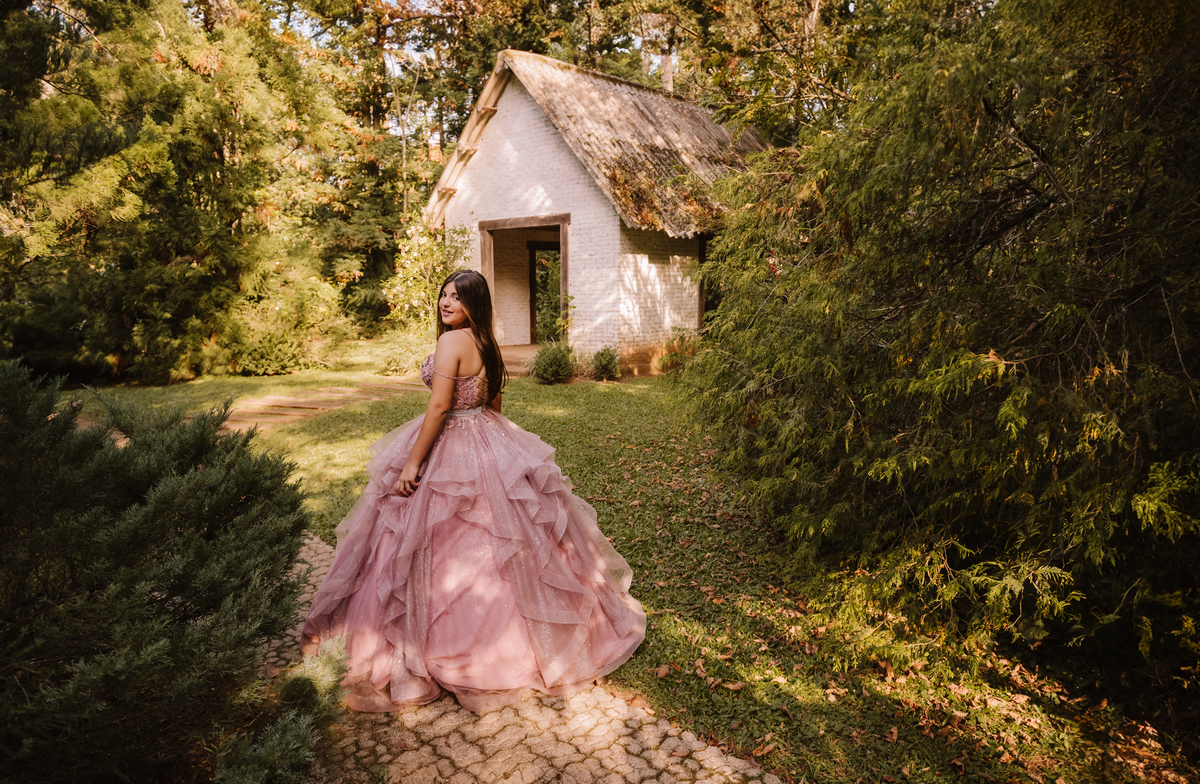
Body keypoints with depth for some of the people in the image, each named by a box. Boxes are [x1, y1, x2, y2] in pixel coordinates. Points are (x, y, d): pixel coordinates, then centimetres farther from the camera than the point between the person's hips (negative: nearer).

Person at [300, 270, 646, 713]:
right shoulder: (486, 344, 7)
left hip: (450, 450, -9)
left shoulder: (451, 341, -18)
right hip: (489, 443, 9)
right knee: (494, 542, 18)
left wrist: (412, 463, -19)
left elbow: (439, 406, -23)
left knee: (447, 551, 2)